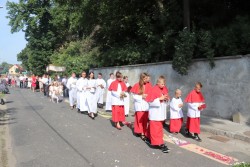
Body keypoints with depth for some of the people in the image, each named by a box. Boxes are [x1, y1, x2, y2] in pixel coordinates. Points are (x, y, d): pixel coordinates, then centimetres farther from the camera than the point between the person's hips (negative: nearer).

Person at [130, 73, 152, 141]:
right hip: (139, 104, -2)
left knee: (146, 119, 3)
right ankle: (140, 132, 14)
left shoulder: (149, 85, 1)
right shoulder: (137, 85, -6)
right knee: (140, 118, 1)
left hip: (146, 105, 2)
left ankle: (144, 132, 15)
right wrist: (141, 97, -13)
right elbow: (134, 96, -3)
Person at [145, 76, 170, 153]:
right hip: (155, 113, -8)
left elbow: (166, 98, 19)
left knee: (159, 127, 18)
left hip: (162, 112, 8)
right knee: (156, 128, -4)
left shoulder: (165, 89, 5)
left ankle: (152, 139, 34)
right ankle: (160, 144, -1)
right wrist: (160, 99, -23)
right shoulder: (154, 90, -17)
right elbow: (150, 101, -19)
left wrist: (167, 98, -5)